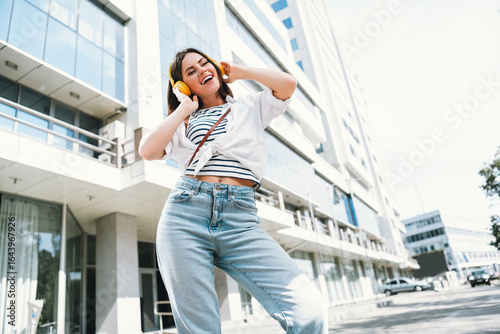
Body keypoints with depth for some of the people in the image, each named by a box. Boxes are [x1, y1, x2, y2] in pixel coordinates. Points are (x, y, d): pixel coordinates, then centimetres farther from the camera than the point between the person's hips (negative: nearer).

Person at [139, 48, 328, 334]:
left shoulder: (250, 108, 23)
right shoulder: (183, 122, 22)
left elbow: (287, 84, 6)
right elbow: (148, 150, 4)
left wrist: (239, 71, 20)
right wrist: (184, 108, 14)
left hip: (240, 219, 0)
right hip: (185, 215, 1)